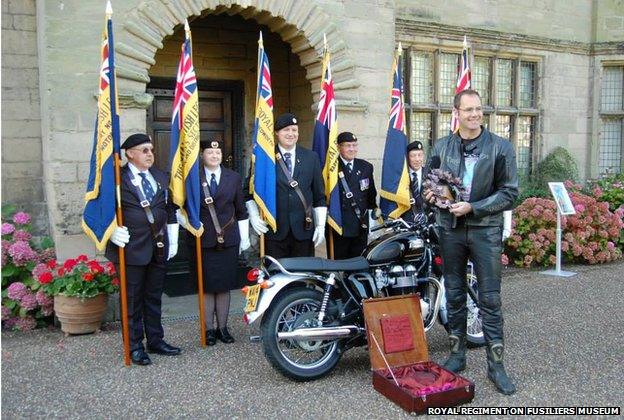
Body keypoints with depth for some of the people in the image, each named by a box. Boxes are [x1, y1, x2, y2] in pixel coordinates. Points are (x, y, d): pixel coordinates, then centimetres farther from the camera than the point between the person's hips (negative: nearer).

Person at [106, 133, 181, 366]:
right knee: (133, 300, 5)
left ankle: (155, 340, 26)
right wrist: (113, 232, -13)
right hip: (132, 248, -5)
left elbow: (171, 210, 16)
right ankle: (135, 346, 16)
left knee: (154, 297, 15)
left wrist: (173, 241, 12)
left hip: (159, 248, 5)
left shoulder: (162, 178, 12)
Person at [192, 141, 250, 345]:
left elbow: (241, 210, 11)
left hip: (228, 239, 2)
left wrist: (244, 237, 9)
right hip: (202, 239, -2)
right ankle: (209, 329, 14)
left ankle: (222, 327, 17)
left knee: (225, 285, 6)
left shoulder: (233, 178, 9)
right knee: (206, 286, 2)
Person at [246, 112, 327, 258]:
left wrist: (320, 225, 3)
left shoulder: (311, 157, 7)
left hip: (303, 229, 2)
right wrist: (254, 216, -4)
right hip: (274, 229, -1)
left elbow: (319, 195, 8)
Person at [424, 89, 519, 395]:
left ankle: (495, 364, 10)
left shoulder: (501, 148, -2)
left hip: (486, 229, -3)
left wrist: (472, 207, -15)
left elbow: (509, 193, -5)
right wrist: (431, 195, -7)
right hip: (450, 228, 3)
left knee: (490, 299, 0)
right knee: (454, 295, 11)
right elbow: (429, 185, 17)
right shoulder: (441, 147, 8)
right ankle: (457, 354, 25)